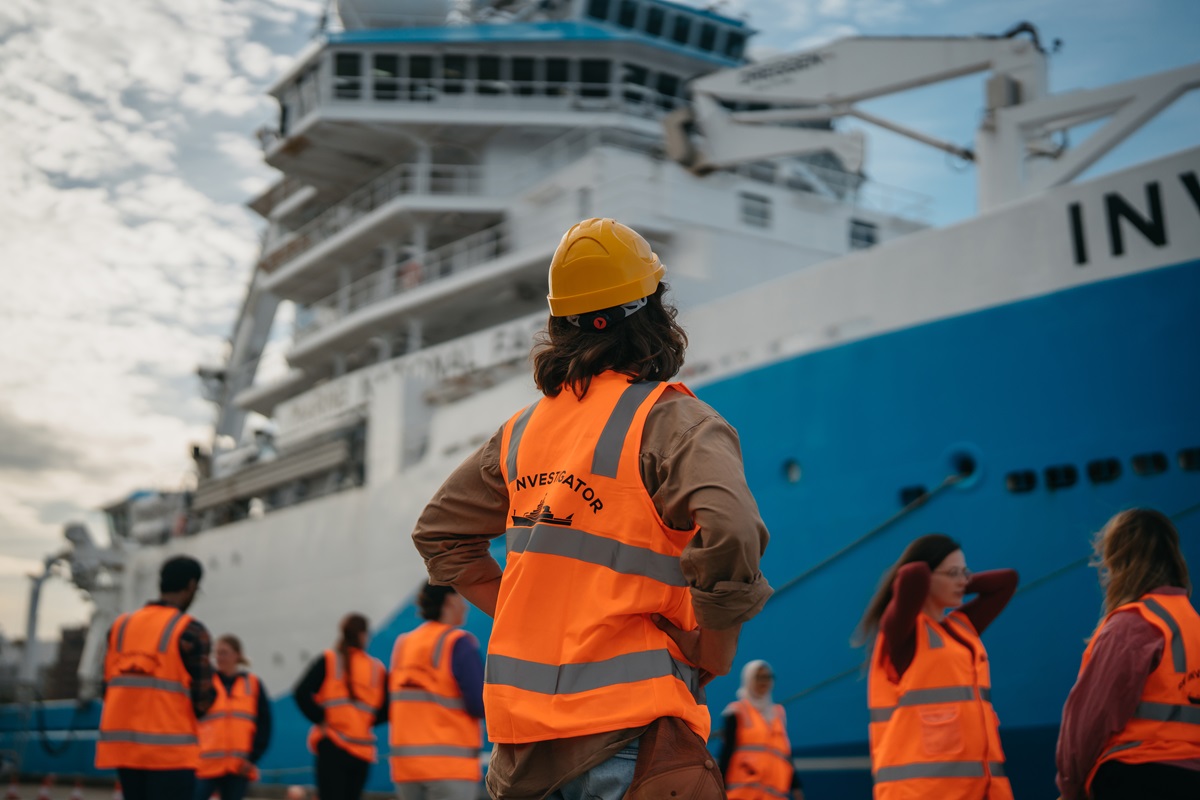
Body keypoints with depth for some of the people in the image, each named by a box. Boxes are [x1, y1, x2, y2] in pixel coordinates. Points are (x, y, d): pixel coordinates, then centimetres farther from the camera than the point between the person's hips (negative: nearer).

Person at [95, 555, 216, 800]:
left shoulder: (120, 625, 10)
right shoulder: (190, 630, -8)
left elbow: (108, 688, 9)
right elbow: (202, 700, -11)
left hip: (122, 746, 6)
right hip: (171, 751, -6)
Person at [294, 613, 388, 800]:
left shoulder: (328, 660, 1)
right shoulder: (377, 669, 6)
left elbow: (301, 693, -10)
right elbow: (386, 711, 1)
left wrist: (319, 719, -1)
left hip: (332, 746, -2)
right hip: (363, 752, 3)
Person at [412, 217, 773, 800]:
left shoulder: (526, 426, 11)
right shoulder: (673, 421, -10)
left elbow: (439, 531, 21)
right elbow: (728, 533, -27)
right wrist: (710, 658, -11)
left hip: (521, 716, 7)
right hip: (623, 726, -7)